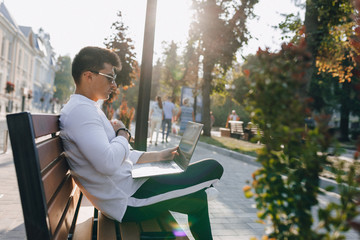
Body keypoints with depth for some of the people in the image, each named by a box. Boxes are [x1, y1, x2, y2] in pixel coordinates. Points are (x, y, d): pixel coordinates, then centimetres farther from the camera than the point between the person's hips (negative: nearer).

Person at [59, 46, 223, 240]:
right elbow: (108, 162, -32)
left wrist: (159, 156, 12)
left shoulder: (87, 109, 16)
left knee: (199, 200, 17)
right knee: (213, 168, -4)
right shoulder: (80, 110, -19)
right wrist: (123, 134, -12)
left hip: (126, 188, 11)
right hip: (127, 201, -11)